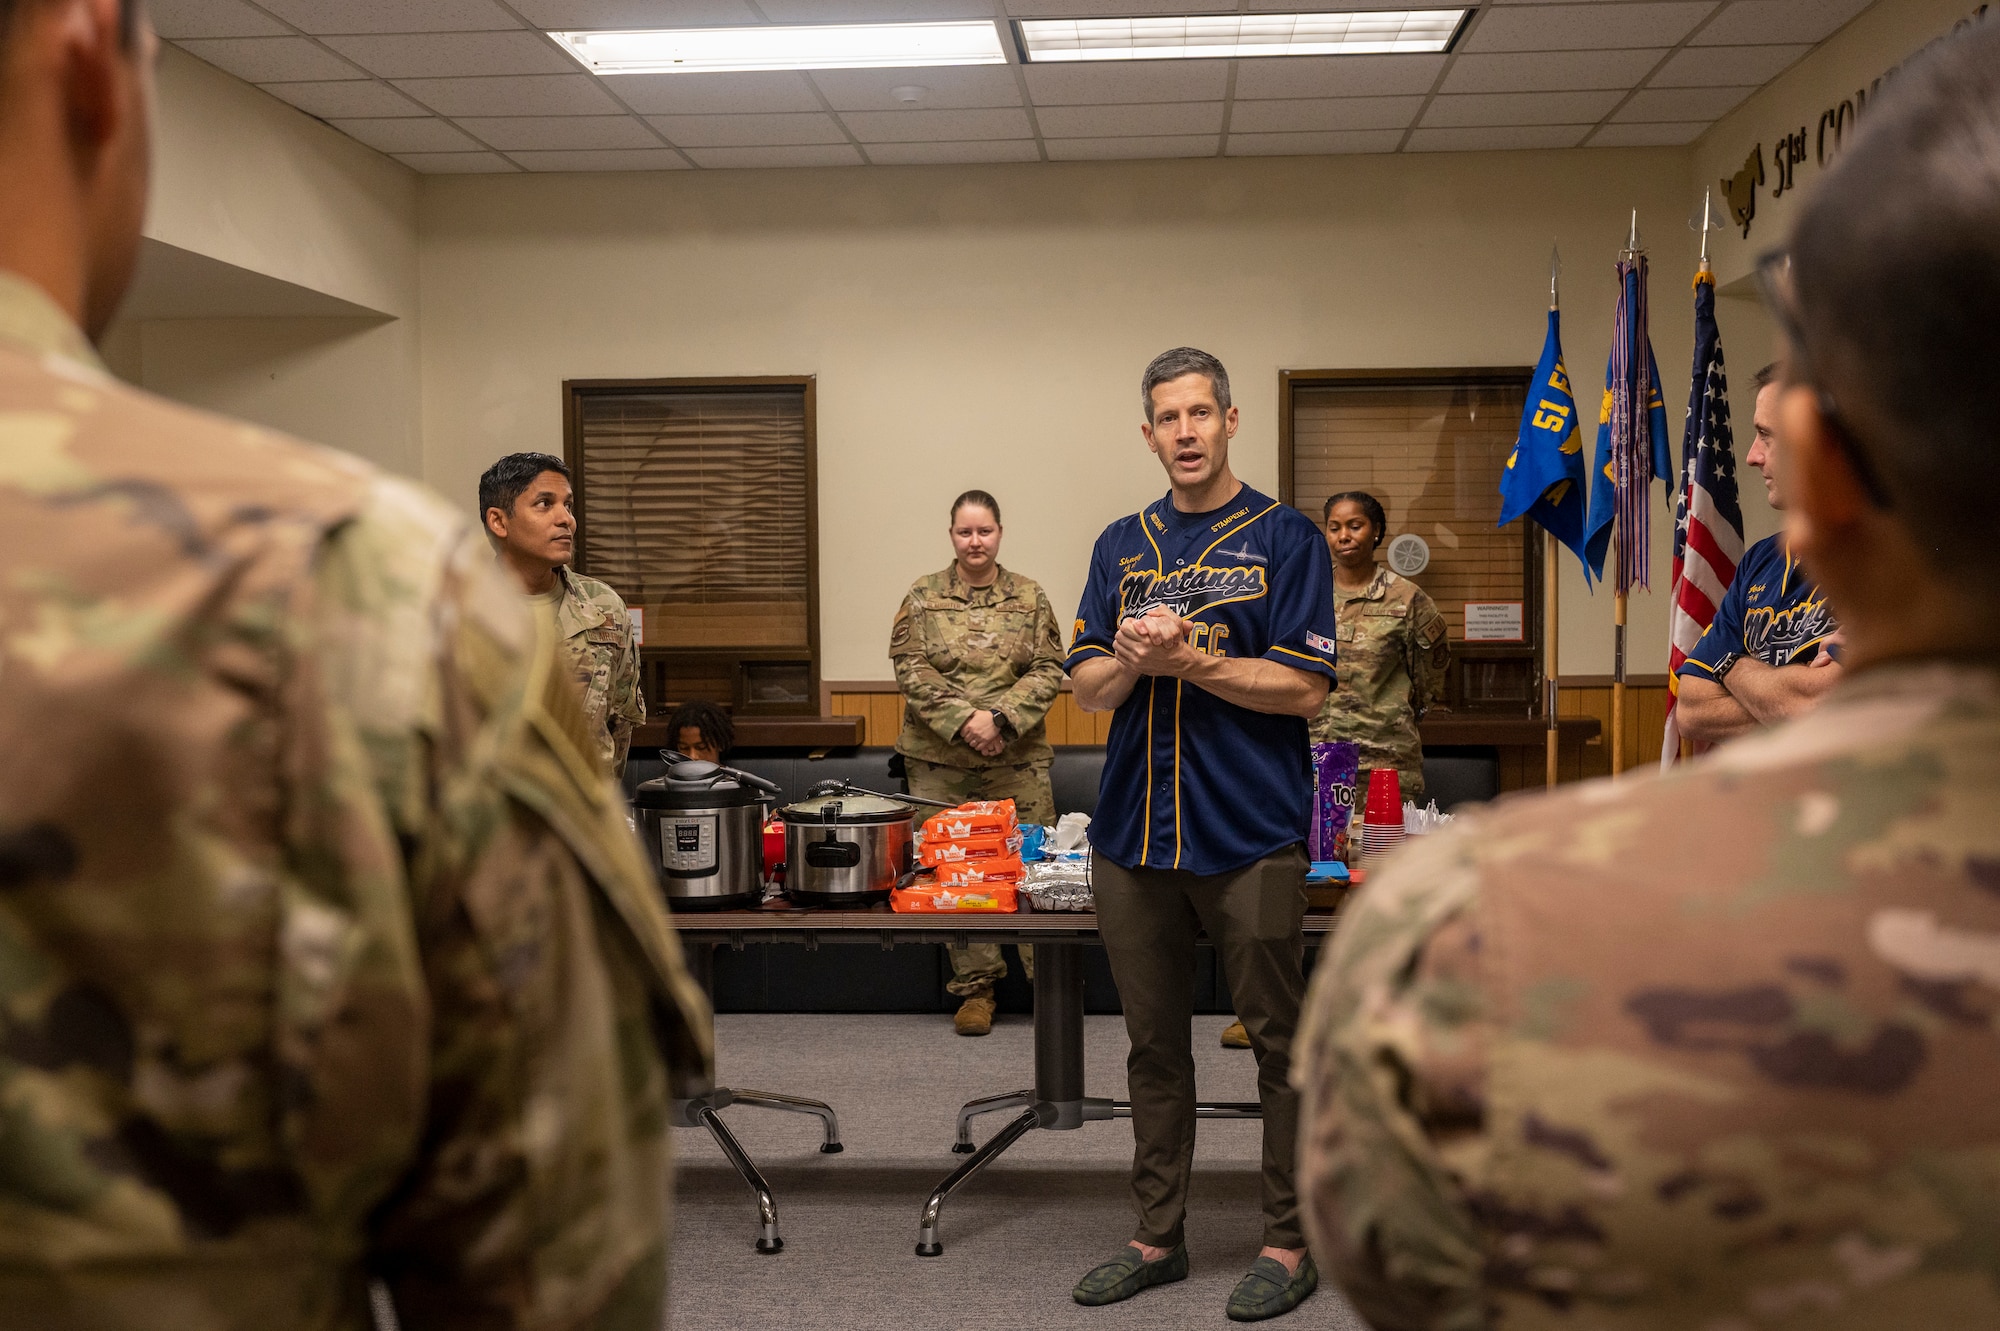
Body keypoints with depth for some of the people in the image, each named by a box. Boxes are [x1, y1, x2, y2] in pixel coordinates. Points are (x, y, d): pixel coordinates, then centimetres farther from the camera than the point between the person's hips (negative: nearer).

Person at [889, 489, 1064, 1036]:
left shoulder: (1029, 596, 7)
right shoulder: (923, 596, 6)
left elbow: (1049, 669, 2)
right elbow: (911, 669, -3)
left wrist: (1000, 719, -12)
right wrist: (964, 720, -14)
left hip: (1019, 760, 0)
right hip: (939, 760, 0)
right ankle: (974, 987, 11)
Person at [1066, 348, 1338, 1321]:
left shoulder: (1285, 537, 0)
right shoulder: (1122, 545, 13)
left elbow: (1303, 688, -8)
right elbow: (1085, 685, 9)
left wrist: (1187, 657, -14)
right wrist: (1132, 661, -12)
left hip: (1251, 837, -4)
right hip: (1133, 832, 5)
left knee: (1278, 1041, 4)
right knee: (1153, 1046, 12)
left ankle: (1288, 1242, 17)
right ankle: (1158, 1237, 24)